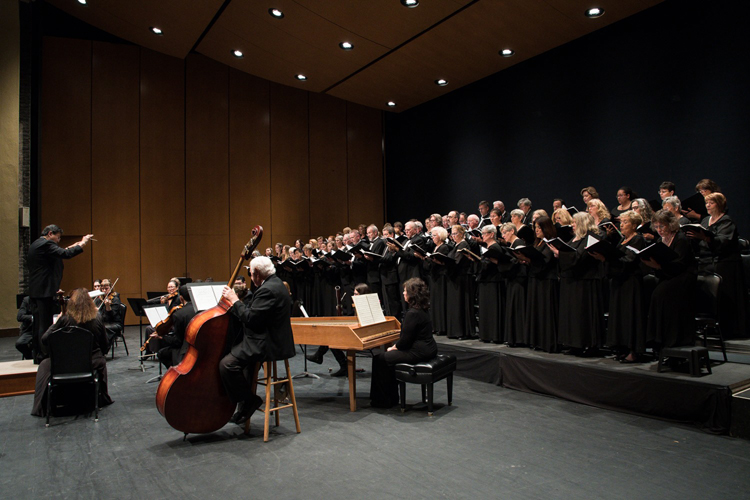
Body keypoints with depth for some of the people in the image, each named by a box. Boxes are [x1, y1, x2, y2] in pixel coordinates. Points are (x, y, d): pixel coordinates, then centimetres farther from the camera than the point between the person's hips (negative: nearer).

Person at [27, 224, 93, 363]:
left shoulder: (36, 245, 17)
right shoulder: (45, 244, -13)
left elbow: (58, 254, 22)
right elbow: (65, 254, -23)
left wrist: (70, 247, 15)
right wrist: (82, 244, -14)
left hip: (34, 291, 10)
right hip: (45, 290, -10)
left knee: (37, 324, 14)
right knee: (45, 324, -4)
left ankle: (37, 355, 20)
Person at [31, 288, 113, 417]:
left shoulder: (65, 320, -14)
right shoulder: (97, 320, -6)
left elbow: (45, 340, -9)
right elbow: (105, 347, 1)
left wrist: (54, 324, 8)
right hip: (92, 365, 2)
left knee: (45, 365, 28)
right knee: (101, 361, 37)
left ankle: (41, 407, 29)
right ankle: (102, 399, 44)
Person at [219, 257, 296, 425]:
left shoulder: (267, 290, -20)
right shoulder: (276, 283, 14)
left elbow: (251, 318, -23)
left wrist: (234, 300, -12)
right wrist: (236, 302, 13)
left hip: (267, 344, -12)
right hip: (276, 340, 12)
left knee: (227, 364, -18)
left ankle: (248, 399, -2)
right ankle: (245, 405, 29)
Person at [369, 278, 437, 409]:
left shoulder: (412, 313, -21)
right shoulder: (423, 310, 9)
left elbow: (406, 340, -20)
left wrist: (394, 348, -3)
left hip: (419, 352, -11)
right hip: (428, 349, 11)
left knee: (380, 359, -4)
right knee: (388, 356, 21)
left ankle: (383, 401, 6)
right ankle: (392, 397, 26)